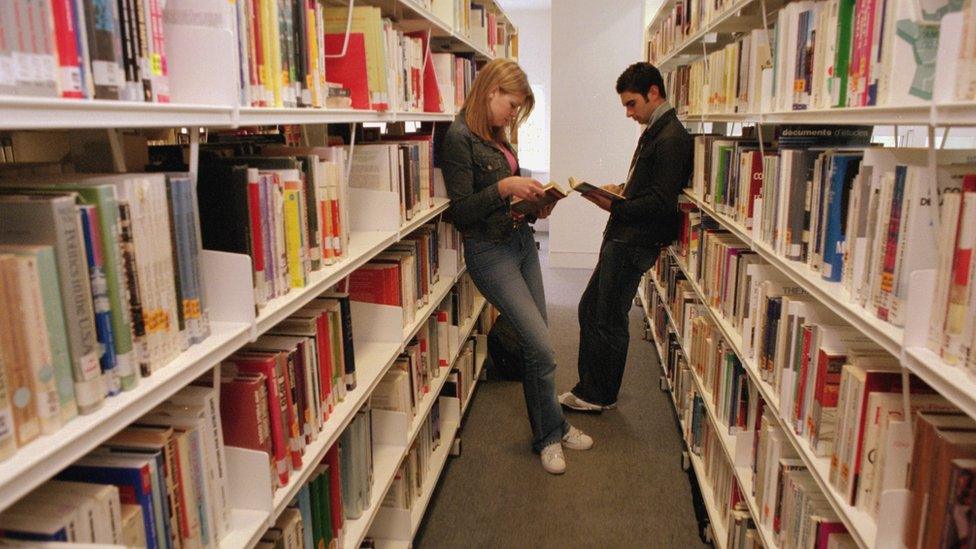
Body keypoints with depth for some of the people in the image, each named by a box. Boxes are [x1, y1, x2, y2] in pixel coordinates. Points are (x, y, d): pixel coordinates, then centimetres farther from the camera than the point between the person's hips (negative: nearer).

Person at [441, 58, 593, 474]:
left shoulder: (496, 136, 12)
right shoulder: (459, 138, -13)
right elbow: (461, 212, -16)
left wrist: (534, 204, 3)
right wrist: (504, 188, -25)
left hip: (522, 241, 8)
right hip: (489, 251, -8)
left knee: (535, 348, 12)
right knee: (542, 350, -7)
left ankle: (549, 431, 27)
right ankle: (551, 433, 15)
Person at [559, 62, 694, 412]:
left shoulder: (671, 139, -17)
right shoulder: (655, 131, 15)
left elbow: (660, 203, -22)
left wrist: (614, 206, -23)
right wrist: (623, 189, 9)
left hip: (634, 243, -10)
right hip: (621, 238, 11)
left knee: (609, 320, 2)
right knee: (589, 309, 16)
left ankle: (601, 396, 20)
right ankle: (589, 387, 29)